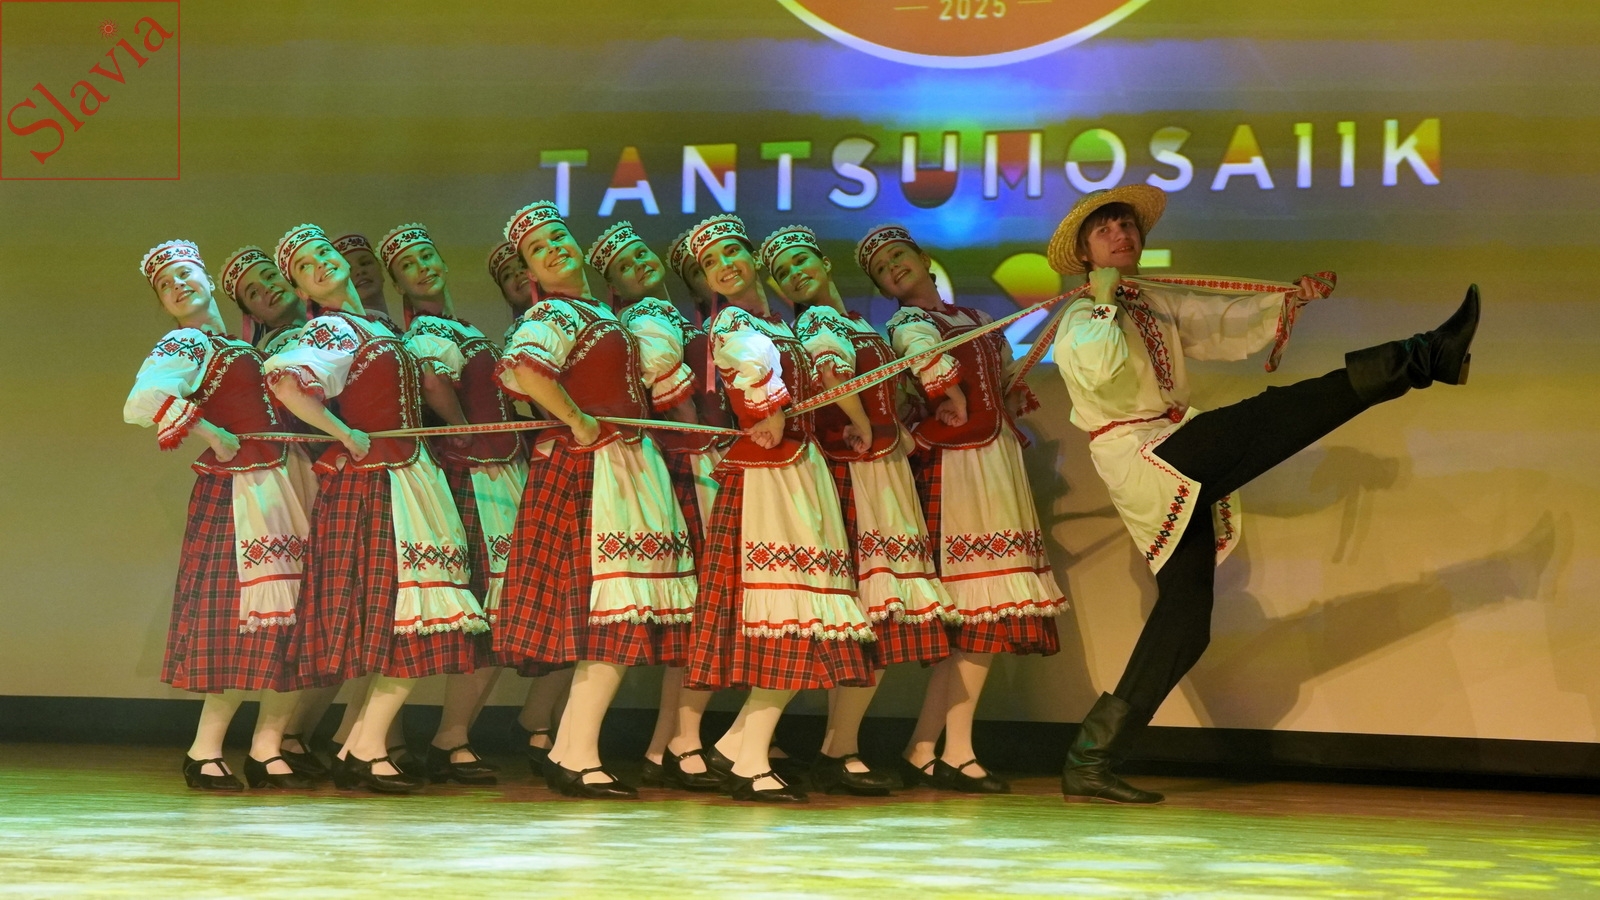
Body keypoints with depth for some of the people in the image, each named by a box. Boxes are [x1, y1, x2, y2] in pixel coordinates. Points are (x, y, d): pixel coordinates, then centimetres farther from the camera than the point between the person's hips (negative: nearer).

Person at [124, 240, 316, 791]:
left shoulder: (239, 347, 19)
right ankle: (205, 752, -1)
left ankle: (267, 748, 10)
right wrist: (213, 435, -17)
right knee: (246, 621, -9)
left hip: (283, 488, 8)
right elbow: (141, 403, -23)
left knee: (294, 620, 4)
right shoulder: (184, 345, -6)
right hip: (236, 492, -8)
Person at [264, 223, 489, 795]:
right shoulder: (331, 329, -9)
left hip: (404, 478, 8)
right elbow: (284, 381, -27)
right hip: (369, 485, -8)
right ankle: (369, 749, -4)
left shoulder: (373, 327, 17)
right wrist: (345, 435, -20)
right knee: (408, 622, -10)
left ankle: (358, 748, 10)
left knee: (406, 626, 7)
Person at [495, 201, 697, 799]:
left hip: (626, 465, 9)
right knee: (615, 615, -12)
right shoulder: (552, 313, -9)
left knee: (620, 620, 8)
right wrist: (578, 421, -21)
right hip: (590, 472, -9)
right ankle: (579, 755, -10)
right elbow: (525, 369, -30)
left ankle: (568, 753, 12)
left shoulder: (599, 312, 19)